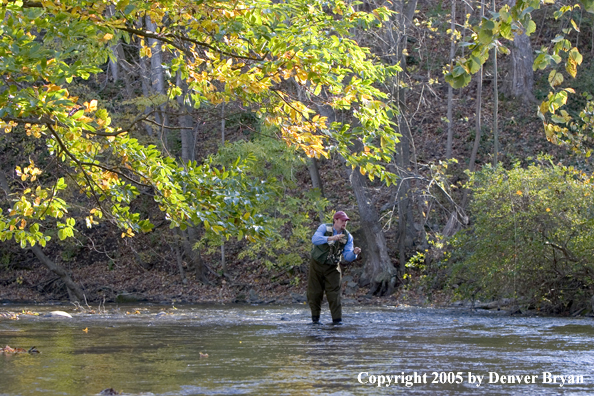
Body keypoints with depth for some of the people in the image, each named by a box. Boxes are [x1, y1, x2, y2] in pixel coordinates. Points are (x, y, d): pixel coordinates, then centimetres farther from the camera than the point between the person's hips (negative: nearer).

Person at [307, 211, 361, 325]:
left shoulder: (347, 236, -4)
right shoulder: (324, 228, -11)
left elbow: (347, 256, -11)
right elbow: (315, 239, -30)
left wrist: (354, 253, -34)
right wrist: (331, 238, -43)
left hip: (332, 267, 1)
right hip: (317, 264, -1)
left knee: (334, 293, -7)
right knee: (315, 292, 1)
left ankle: (337, 319, -5)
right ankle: (315, 317, 15)